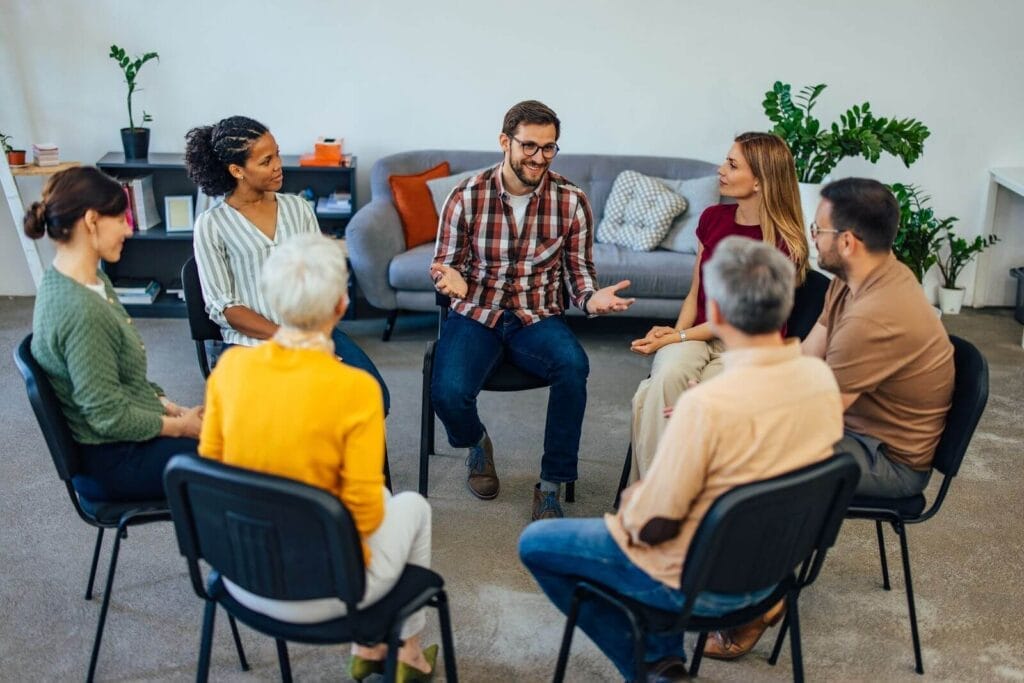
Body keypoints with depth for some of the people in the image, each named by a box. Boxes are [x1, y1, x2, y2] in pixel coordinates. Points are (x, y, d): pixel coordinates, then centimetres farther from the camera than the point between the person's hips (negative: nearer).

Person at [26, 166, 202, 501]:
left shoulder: (94, 282, 4)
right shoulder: (80, 309, -26)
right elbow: (109, 417, -23)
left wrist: (175, 410, 2)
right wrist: (181, 425, -11)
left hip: (129, 438, 9)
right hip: (113, 463, -9)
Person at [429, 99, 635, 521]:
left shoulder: (572, 201, -1)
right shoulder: (466, 197, -3)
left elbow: (578, 269, 6)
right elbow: (444, 263, 4)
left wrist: (592, 299, -18)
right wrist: (450, 277, -21)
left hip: (537, 318, 1)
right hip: (475, 315, 0)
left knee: (574, 366, -33)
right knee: (448, 392, -28)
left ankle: (551, 487, -14)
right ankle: (476, 444, 14)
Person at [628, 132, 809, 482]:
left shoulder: (783, 242, -11)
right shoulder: (713, 217, 8)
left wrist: (676, 337, -16)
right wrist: (676, 330, -6)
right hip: (697, 334, 4)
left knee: (655, 397, -30)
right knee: (668, 375, -32)